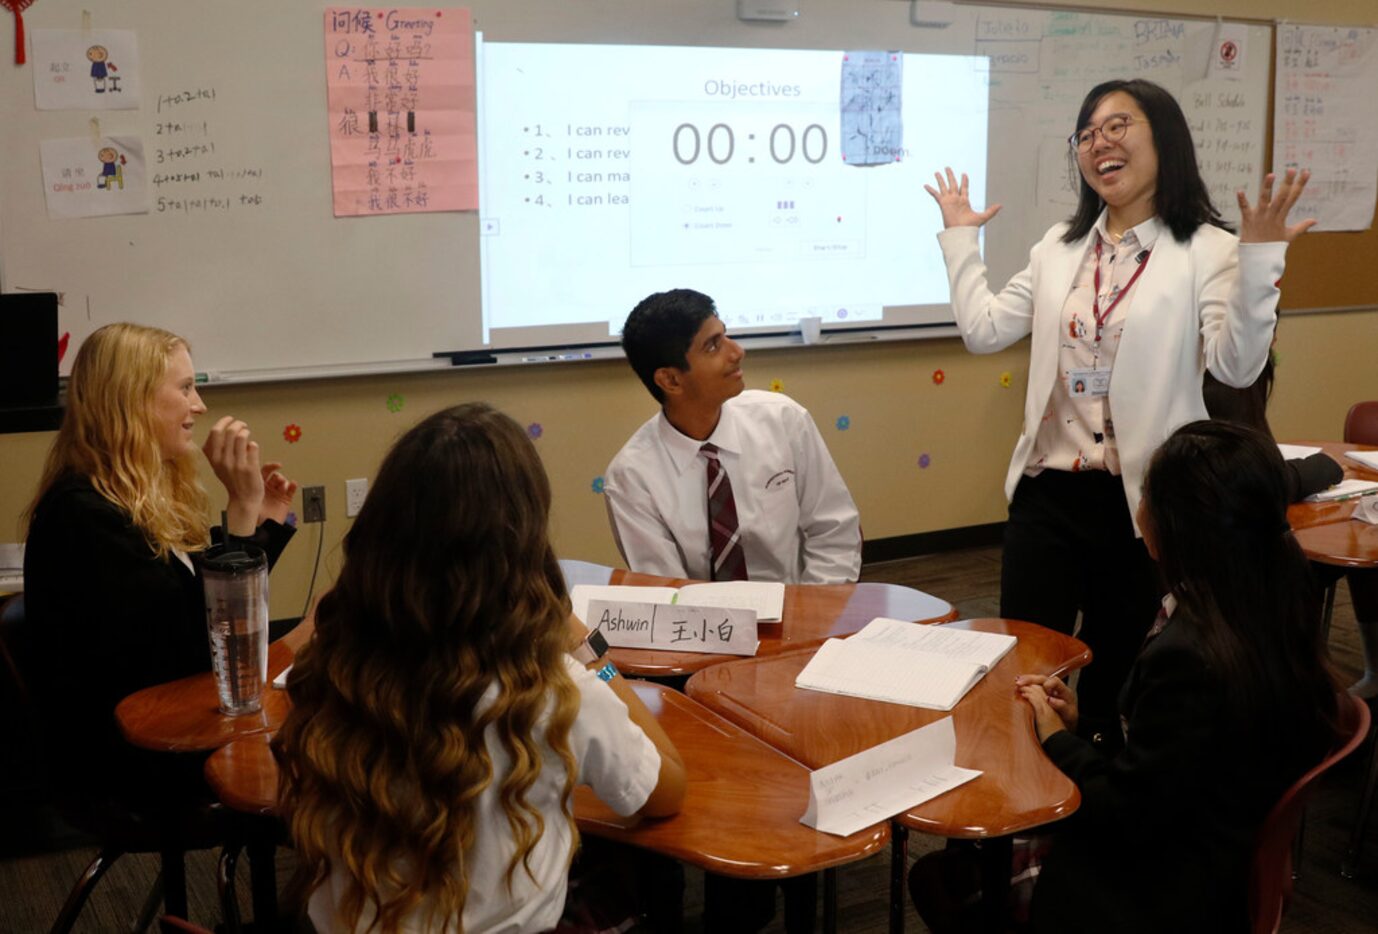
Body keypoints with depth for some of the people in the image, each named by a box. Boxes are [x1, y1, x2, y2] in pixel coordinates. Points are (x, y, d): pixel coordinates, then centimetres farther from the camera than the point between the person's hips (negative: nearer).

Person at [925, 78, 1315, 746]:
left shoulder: (1206, 250, -8)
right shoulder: (1060, 247, 9)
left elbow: (1237, 366, -20)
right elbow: (983, 331, 7)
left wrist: (1259, 258, -29)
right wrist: (959, 236, 8)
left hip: (1141, 498, -4)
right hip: (1047, 490, 4)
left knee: (1115, 667, 14)